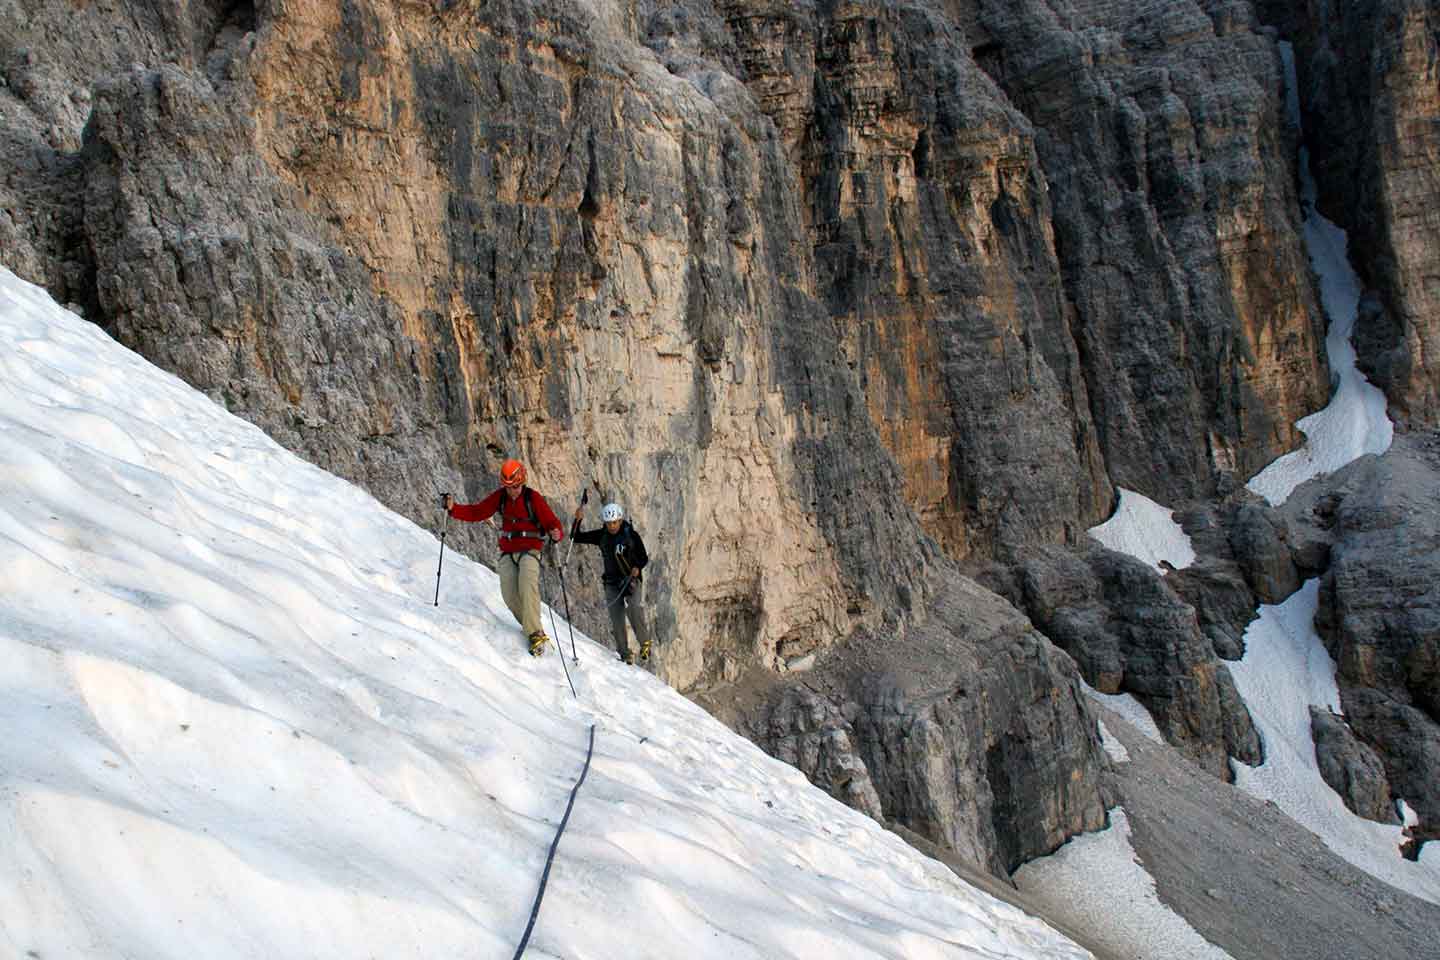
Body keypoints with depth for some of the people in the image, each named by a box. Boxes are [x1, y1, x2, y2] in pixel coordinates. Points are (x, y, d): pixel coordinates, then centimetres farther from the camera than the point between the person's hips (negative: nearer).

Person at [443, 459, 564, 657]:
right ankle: (530, 625, 5)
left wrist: (556, 534, -33)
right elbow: (477, 512, 5)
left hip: (529, 550, -4)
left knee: (527, 586, -26)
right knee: (509, 595, -13)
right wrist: (453, 508, -9)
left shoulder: (533, 498, -9)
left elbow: (551, 521, -10)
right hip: (508, 552, 4)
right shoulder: (500, 497, 3)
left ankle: (535, 633, -26)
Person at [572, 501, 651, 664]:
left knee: (632, 609, -27)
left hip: (632, 580, -3)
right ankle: (625, 653, 6)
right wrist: (577, 519, -12)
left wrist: (637, 568, -20)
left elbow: (644, 558, 1)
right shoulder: (601, 535, 3)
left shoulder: (631, 534, -5)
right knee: (616, 619, -5)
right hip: (612, 582, 3)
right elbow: (577, 537, 4)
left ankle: (644, 642, -12)